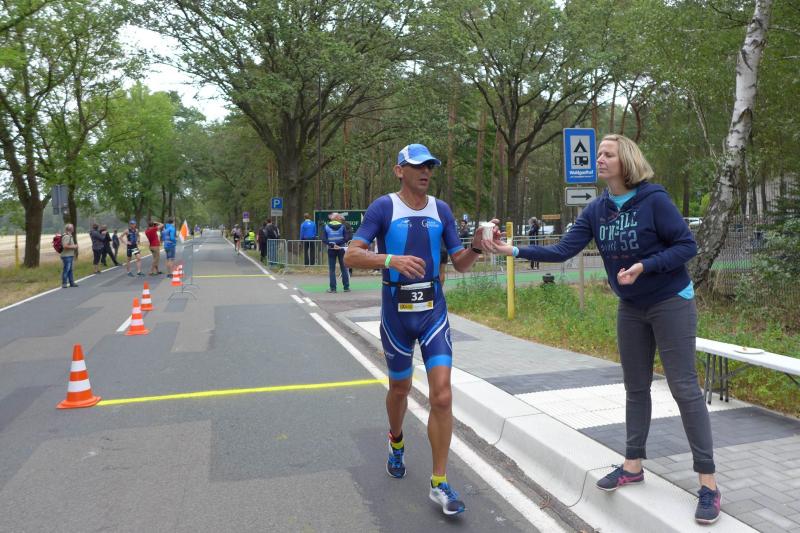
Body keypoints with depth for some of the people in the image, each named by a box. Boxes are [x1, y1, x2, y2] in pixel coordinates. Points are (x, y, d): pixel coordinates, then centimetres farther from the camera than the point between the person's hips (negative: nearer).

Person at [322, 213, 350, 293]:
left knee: (331, 269, 6)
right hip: (341, 249, 0)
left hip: (331, 250, 1)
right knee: (344, 268, 7)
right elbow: (346, 238, -12)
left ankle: (332, 288, 3)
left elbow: (324, 239, -7)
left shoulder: (326, 227, 2)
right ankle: (346, 287, 9)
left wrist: (332, 245, -11)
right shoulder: (342, 226, -1)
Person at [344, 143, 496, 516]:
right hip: (396, 313, -2)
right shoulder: (383, 207, -8)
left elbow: (460, 264, 6)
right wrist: (391, 260, -32)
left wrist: (477, 246, -14)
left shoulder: (441, 210, 3)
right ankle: (397, 442, 49)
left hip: (434, 311, 2)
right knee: (400, 389, 16)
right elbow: (351, 256, -16)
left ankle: (439, 484, 7)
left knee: (442, 396, -7)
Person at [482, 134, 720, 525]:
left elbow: (687, 245, -15)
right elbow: (562, 250, -6)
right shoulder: (596, 210, -2)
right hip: (630, 308, 6)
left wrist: (643, 266, -28)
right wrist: (515, 251, -14)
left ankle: (708, 482, 6)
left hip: (671, 303, -5)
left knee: (684, 387, -4)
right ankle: (633, 464, 26)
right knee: (636, 387, 13)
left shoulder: (654, 199, -17)